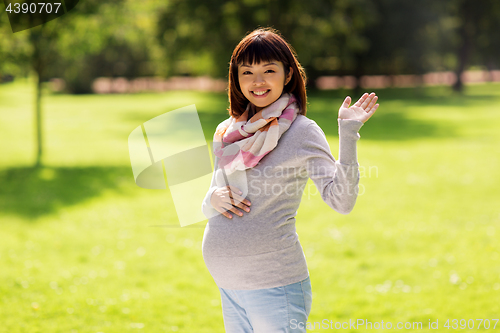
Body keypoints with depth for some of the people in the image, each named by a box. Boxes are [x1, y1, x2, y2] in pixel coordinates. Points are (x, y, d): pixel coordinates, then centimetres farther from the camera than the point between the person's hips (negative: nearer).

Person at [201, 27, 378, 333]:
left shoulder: (302, 132, -7)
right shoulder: (227, 132, 10)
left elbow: (341, 200, -17)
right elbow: (208, 207, 17)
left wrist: (348, 133, -23)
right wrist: (213, 199, -5)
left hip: (276, 287, -6)